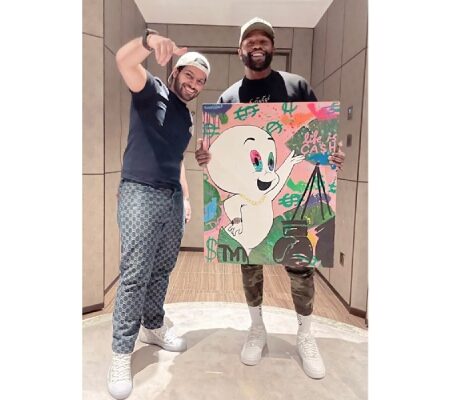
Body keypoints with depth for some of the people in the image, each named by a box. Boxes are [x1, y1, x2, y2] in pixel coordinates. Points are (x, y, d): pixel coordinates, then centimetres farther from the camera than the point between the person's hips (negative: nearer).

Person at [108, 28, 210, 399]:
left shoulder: (187, 118, 20)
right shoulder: (152, 91, 1)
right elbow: (124, 60, -20)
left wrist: (186, 197, 20)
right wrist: (150, 39, -39)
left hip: (173, 198, 7)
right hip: (140, 193, -7)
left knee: (162, 270, 13)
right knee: (135, 274, -7)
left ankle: (153, 327, 31)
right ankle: (122, 353, 4)